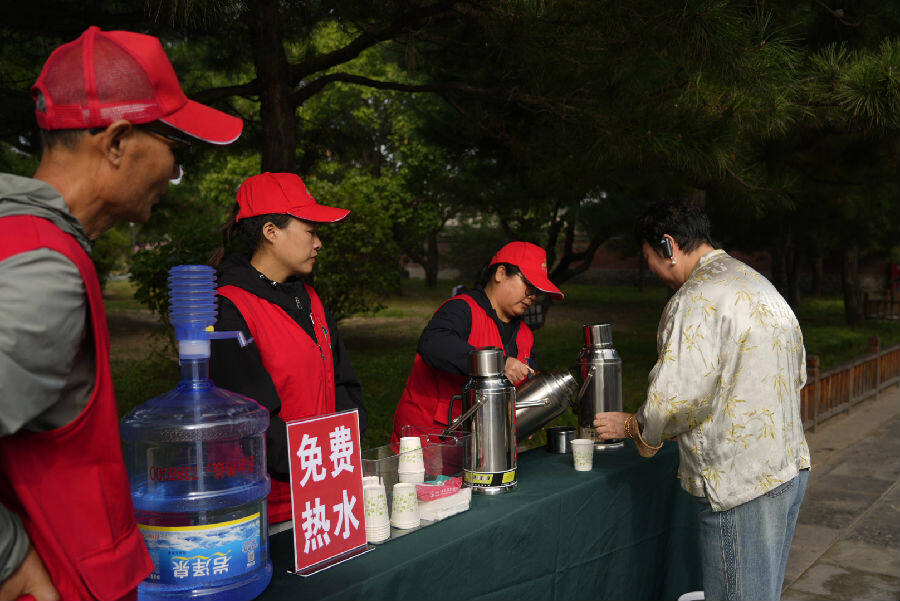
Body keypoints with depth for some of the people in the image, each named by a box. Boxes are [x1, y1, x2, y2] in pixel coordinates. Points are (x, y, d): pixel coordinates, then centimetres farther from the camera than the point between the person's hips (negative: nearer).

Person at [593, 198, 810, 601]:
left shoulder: (697, 299, -17)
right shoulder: (758, 284, 14)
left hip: (742, 484, -10)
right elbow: (797, 374, 21)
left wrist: (631, 426, -4)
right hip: (790, 467, 10)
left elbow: (679, 397, -22)